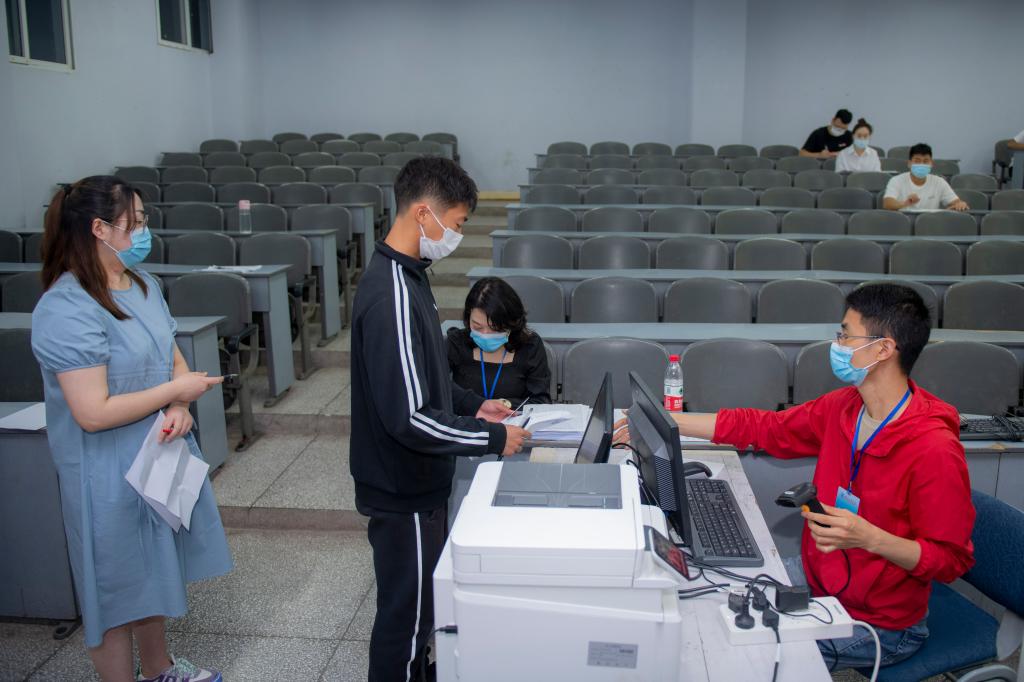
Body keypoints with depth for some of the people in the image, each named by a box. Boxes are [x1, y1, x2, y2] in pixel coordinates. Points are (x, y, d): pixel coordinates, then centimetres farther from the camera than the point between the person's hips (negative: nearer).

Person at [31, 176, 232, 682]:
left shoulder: (142, 282, 4)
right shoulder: (67, 309, -23)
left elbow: (173, 358, 10)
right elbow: (93, 412, -27)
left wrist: (180, 409, -10)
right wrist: (177, 391, -18)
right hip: (110, 475, -9)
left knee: (152, 574, 25)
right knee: (116, 589, 9)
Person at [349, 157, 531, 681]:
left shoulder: (405, 274, 4)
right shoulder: (392, 295, -28)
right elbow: (408, 418, -30)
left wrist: (471, 404, 8)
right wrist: (493, 438, -20)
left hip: (416, 483, 10)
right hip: (404, 491, -10)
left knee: (417, 605, 26)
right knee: (405, 617, 10)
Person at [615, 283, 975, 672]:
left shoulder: (934, 450, -27)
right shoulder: (843, 407, -4)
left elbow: (952, 560, -19)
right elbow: (763, 428, 3)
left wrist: (869, 538, -35)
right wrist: (664, 422, 2)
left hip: (878, 623, -6)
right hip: (814, 578, 7)